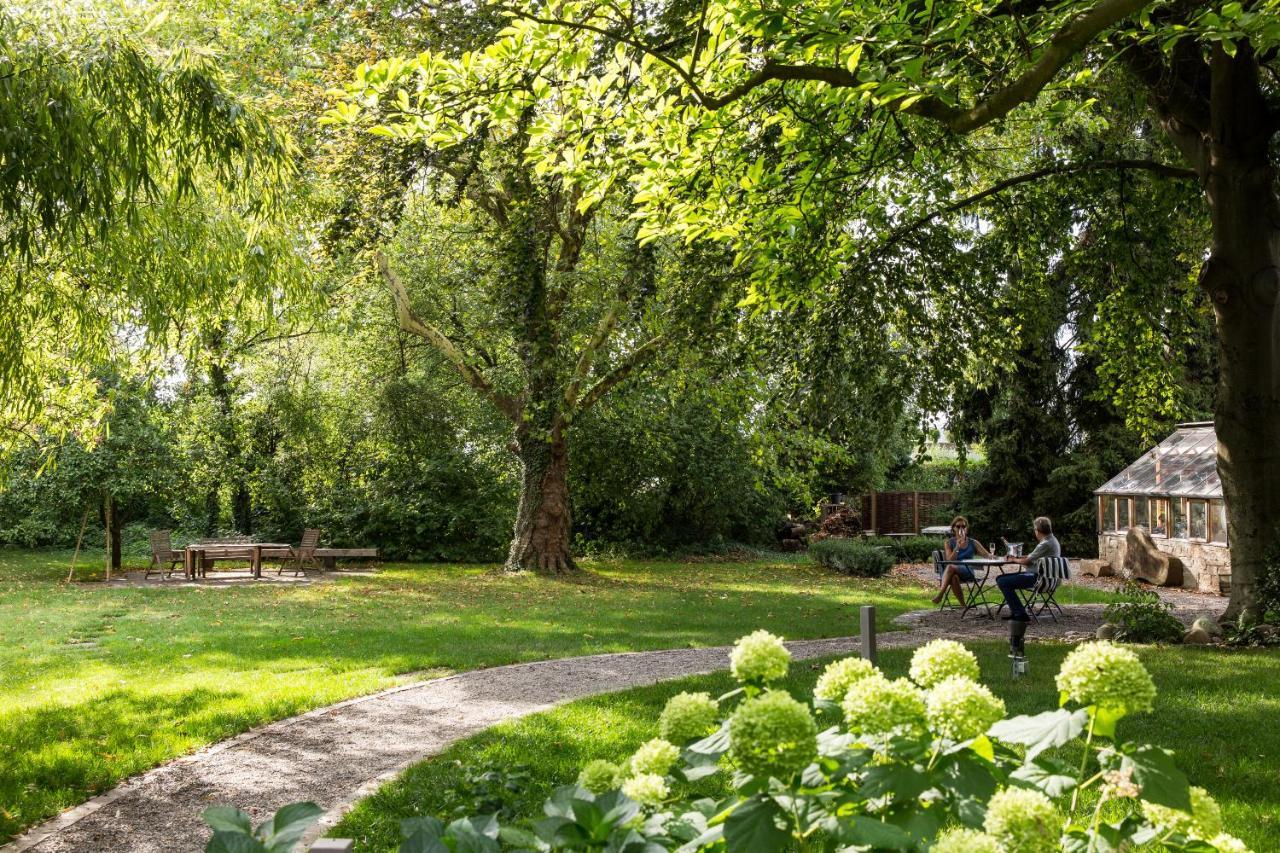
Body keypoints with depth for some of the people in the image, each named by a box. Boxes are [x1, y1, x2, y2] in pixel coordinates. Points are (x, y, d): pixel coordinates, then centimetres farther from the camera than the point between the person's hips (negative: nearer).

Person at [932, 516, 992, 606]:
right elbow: (950, 561, 0)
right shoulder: (948, 543, 14)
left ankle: (940, 594, -45)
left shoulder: (973, 543, 17)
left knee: (950, 567, -36)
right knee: (954, 578, -40)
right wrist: (957, 547, -12)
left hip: (967, 572, 0)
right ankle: (963, 605, -36)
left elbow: (987, 555, 12)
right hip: (952, 572, 0)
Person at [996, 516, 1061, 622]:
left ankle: (1020, 614, -16)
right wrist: (1018, 557, 11)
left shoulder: (1045, 544, -18)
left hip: (1037, 578, -11)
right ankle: (1016, 612, 12)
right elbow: (1032, 557, 22)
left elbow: (1027, 561, -14)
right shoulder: (1052, 540, 16)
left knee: (1002, 582, -17)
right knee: (1001, 578, 14)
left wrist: (1014, 560, 4)